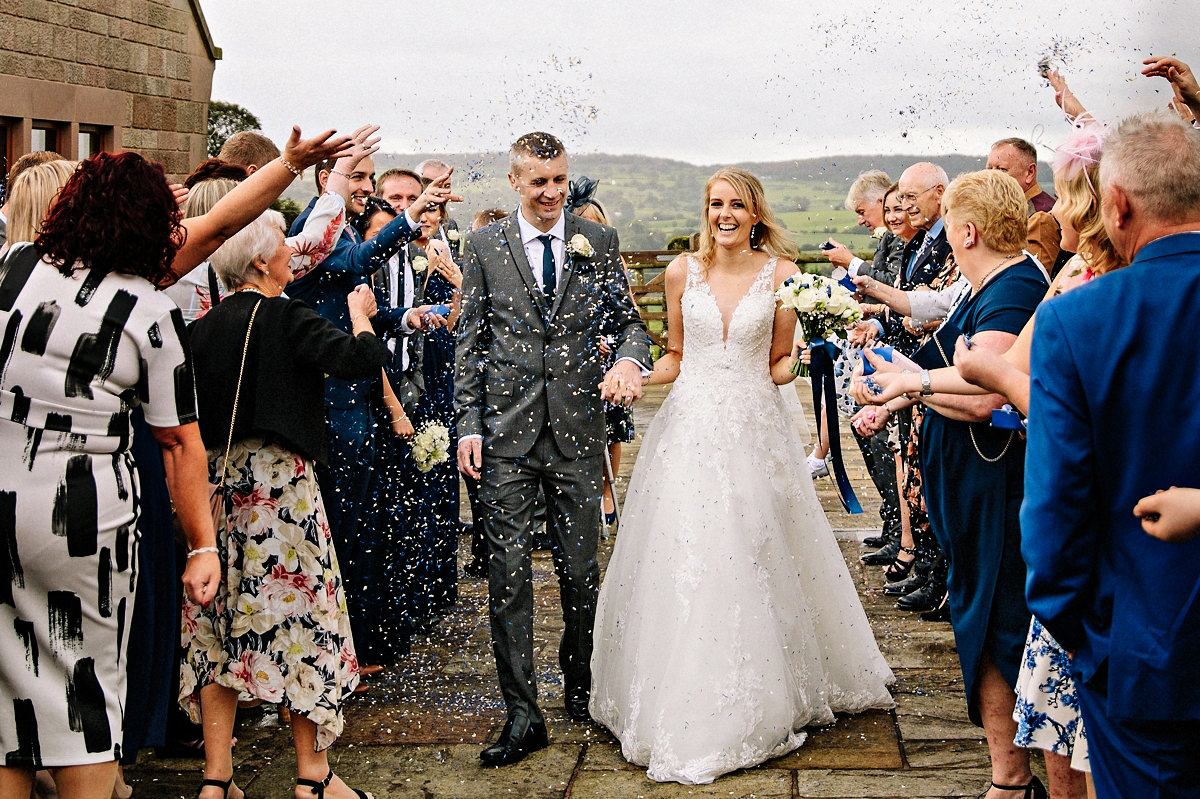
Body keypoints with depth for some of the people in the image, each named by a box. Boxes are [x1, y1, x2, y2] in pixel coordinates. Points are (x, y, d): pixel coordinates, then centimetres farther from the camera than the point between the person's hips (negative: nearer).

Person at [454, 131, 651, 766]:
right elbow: (469, 343, 6)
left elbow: (628, 321, 9)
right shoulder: (485, 245, 5)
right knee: (508, 571, -3)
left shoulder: (599, 243, 6)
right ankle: (522, 714, 3)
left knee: (580, 570, 8)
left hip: (578, 430, 1)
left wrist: (630, 359, -15)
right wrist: (468, 424, -2)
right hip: (506, 432, -1)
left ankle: (579, 684, 30)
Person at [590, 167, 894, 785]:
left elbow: (778, 364, 6)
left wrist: (801, 360, -15)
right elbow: (676, 357, 12)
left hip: (755, 430, -1)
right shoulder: (683, 271, 4)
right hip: (691, 427, 1)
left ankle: (758, 704, 18)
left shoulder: (780, 273, 1)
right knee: (681, 566, -1)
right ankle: (683, 708, 12)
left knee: (752, 563, 1)